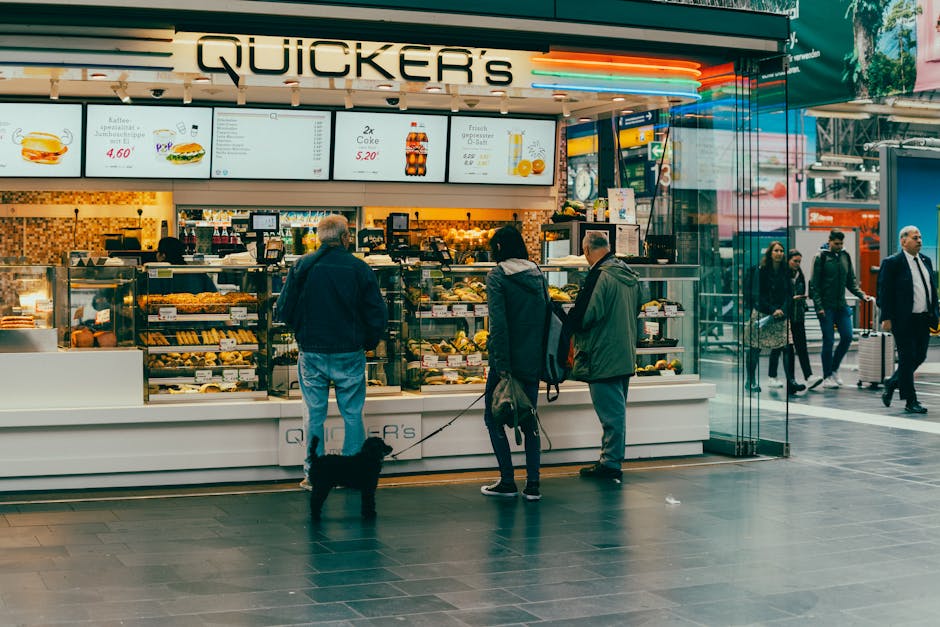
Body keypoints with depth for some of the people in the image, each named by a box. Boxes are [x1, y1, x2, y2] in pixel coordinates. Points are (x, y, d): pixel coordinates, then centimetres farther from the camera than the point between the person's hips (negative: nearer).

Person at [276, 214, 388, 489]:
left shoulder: (302, 266, -4)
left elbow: (284, 310, -2)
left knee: (315, 414, 9)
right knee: (352, 414, 9)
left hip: (312, 353, 1)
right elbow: (378, 315, -5)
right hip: (349, 354, -1)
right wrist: (369, 343, 13)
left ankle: (313, 475, 13)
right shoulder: (359, 268, -6)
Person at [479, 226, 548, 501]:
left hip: (509, 358, -6)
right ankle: (533, 484, 8)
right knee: (529, 419, 12)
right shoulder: (537, 274, 9)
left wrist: (502, 365, -17)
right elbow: (547, 315, 11)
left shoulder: (497, 276, -10)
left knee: (493, 415, 8)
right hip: (533, 359, 6)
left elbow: (498, 322, -16)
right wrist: (542, 355, 14)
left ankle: (507, 481, 6)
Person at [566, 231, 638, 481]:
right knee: (617, 410, 15)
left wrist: (568, 325, -2)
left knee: (610, 412, -4)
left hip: (603, 357, -9)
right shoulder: (629, 275, 10)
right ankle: (612, 459, 23)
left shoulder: (599, 276, -18)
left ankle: (610, 463, 2)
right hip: (626, 356, 9)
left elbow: (583, 316, -21)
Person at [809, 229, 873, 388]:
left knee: (847, 337, 0)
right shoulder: (821, 258, -6)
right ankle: (827, 377, 7)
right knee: (828, 341, -3)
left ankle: (834, 369, 19)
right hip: (826, 307, -5)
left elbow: (851, 281, 16)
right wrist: (819, 306, -13)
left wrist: (862, 295, 0)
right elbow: (814, 284, -7)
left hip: (841, 306, 5)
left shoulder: (845, 257, 10)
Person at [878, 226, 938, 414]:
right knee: (907, 359, -1)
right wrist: (886, 318, -15)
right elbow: (884, 292, -11)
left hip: (923, 319, 7)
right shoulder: (892, 263, -8)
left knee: (920, 357, 9)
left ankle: (891, 384, 29)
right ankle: (911, 402, 6)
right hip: (904, 320, -7)